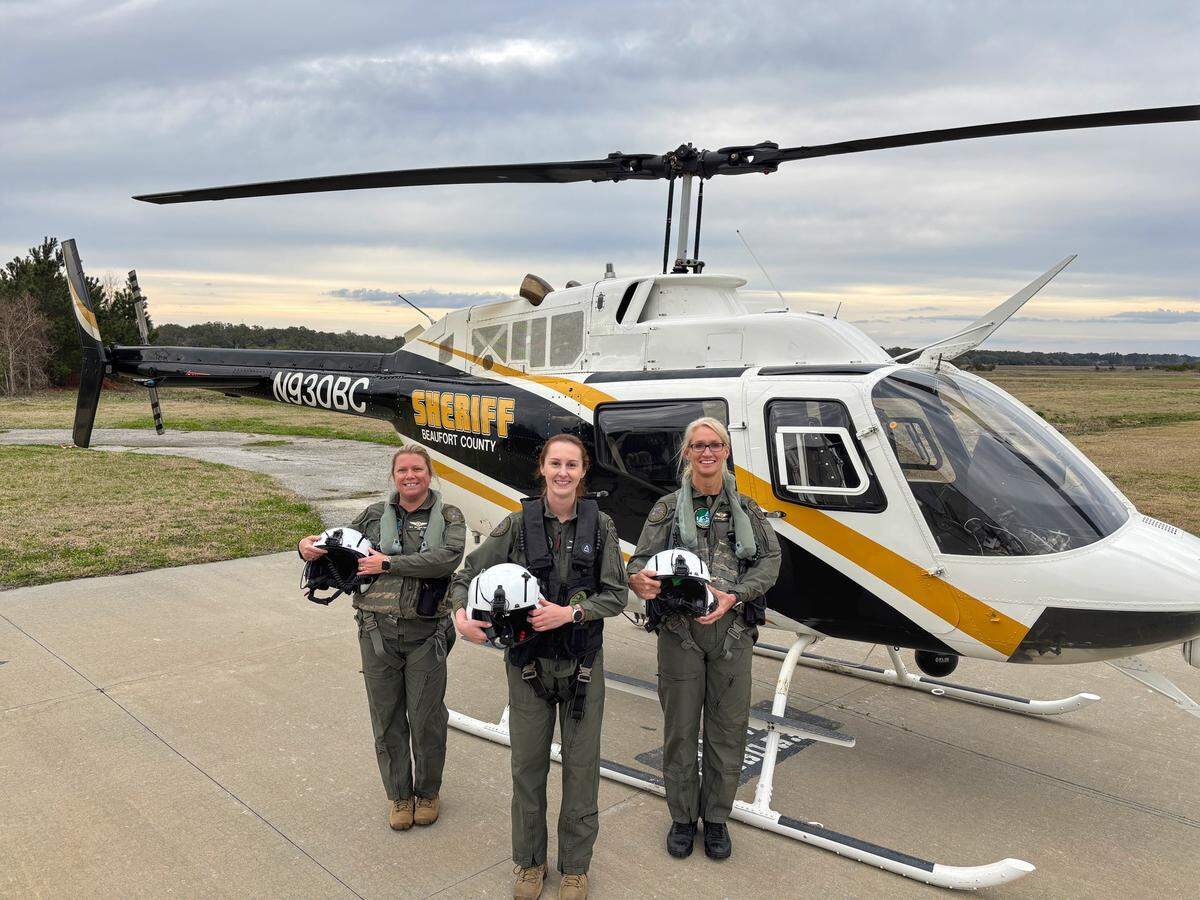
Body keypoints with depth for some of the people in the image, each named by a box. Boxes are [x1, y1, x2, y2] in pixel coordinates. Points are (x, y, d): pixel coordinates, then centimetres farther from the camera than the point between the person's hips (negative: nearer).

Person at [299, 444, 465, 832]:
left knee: (427, 719, 8)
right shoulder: (376, 514, 7)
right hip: (378, 631, 2)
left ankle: (427, 791, 31)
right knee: (387, 719, 11)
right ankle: (399, 795, 31)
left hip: (426, 635, -2)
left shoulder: (448, 517, -1)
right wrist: (309, 545, -6)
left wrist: (389, 563, -18)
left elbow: (448, 558, -18)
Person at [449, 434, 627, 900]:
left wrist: (570, 612, -17)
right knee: (527, 761, 11)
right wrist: (461, 613, -21)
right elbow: (466, 575, -2)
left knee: (581, 764, 8)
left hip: (582, 661, 0)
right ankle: (529, 861, 32)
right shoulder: (519, 523, -4)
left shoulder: (600, 525, -3)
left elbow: (616, 595, -3)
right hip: (528, 660, 0)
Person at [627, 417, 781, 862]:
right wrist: (639, 579, -27)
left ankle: (716, 817, 27)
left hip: (733, 630, 2)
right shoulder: (668, 508, 4)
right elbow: (642, 558, -2)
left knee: (728, 726, 8)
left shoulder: (746, 508, 9)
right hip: (680, 630, -1)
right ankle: (682, 817, 25)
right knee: (680, 726, 7)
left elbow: (770, 560, 2)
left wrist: (734, 596, -14)